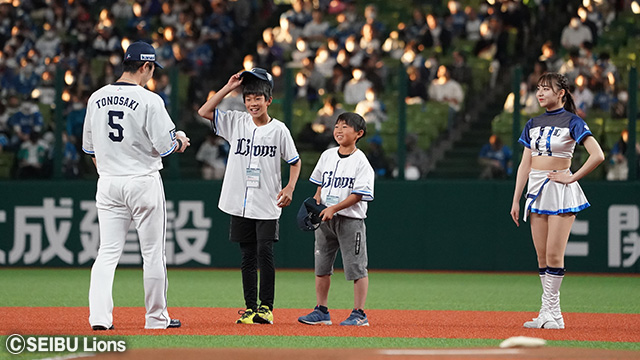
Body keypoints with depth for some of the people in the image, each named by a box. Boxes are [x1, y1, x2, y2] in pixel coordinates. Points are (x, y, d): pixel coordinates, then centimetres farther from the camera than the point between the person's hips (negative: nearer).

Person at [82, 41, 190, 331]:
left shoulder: (96, 99, 5)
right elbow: (165, 146, -14)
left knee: (108, 252, 4)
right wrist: (180, 140, 8)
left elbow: (89, 147, 12)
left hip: (108, 185, 5)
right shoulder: (149, 100, -12)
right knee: (153, 252, 6)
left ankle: (99, 315, -8)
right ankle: (156, 317, 13)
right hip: (143, 182, -5)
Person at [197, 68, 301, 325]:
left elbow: (295, 161, 6)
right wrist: (229, 87, -4)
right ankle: (250, 308, 11)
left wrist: (289, 188, -9)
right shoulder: (236, 122, 5)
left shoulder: (279, 129, -1)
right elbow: (204, 111, -2)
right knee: (247, 256, 7)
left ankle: (266, 307, -2)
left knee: (265, 252, -9)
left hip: (267, 206, -3)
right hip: (240, 204, 3)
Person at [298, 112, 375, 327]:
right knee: (321, 266, 9)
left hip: (350, 220, -6)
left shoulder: (361, 162, -10)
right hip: (325, 220, 7)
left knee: (356, 267, -5)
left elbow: (358, 195, -16)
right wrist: (315, 204, 2)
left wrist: (334, 208, -23)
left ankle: (359, 314, -1)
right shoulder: (327, 156, 8)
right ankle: (321, 311, 18)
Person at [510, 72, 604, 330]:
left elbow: (597, 155, -14)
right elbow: (525, 164, 14)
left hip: (560, 192, -6)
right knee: (541, 256, 5)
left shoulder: (572, 122, -5)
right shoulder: (533, 124, 13)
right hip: (536, 191, 6)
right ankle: (547, 314, 8)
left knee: (554, 254, -10)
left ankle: (552, 312, -5)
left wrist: (572, 178, -12)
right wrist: (516, 200, 9)